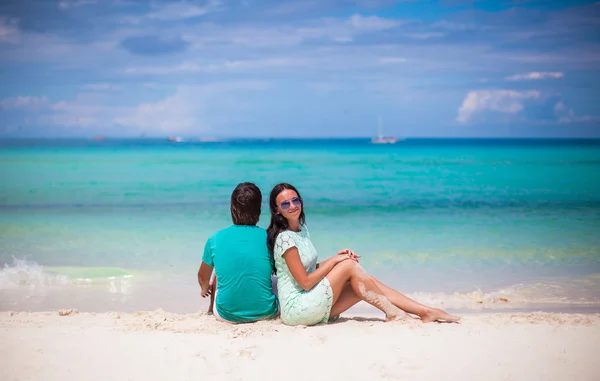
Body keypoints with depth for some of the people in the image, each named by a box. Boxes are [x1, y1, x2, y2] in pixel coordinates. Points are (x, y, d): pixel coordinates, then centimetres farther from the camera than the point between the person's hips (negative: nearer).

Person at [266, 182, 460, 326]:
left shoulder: (302, 230, 13)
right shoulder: (285, 238, -16)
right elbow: (305, 282, -18)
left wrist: (337, 258, 0)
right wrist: (335, 260, -9)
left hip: (313, 307, 8)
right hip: (297, 309, -8)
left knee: (368, 282, -1)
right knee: (349, 265, -14)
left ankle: (426, 312, -2)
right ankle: (391, 312, -6)